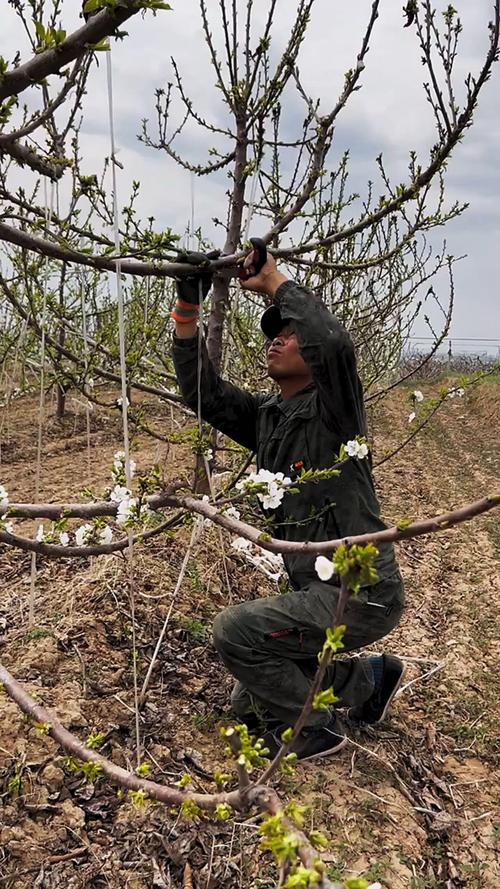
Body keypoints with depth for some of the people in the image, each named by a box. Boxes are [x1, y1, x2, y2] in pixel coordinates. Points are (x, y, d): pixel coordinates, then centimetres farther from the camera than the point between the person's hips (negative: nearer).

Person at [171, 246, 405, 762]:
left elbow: (334, 341, -34)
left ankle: (314, 728, 4)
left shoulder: (333, 411, -14)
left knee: (233, 630, -17)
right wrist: (187, 309, -3)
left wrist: (275, 283, -22)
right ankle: (368, 680, 27)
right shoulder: (263, 417, 8)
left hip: (360, 594, -8)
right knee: (248, 706, 14)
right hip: (316, 592, 8)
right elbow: (202, 393, 6)